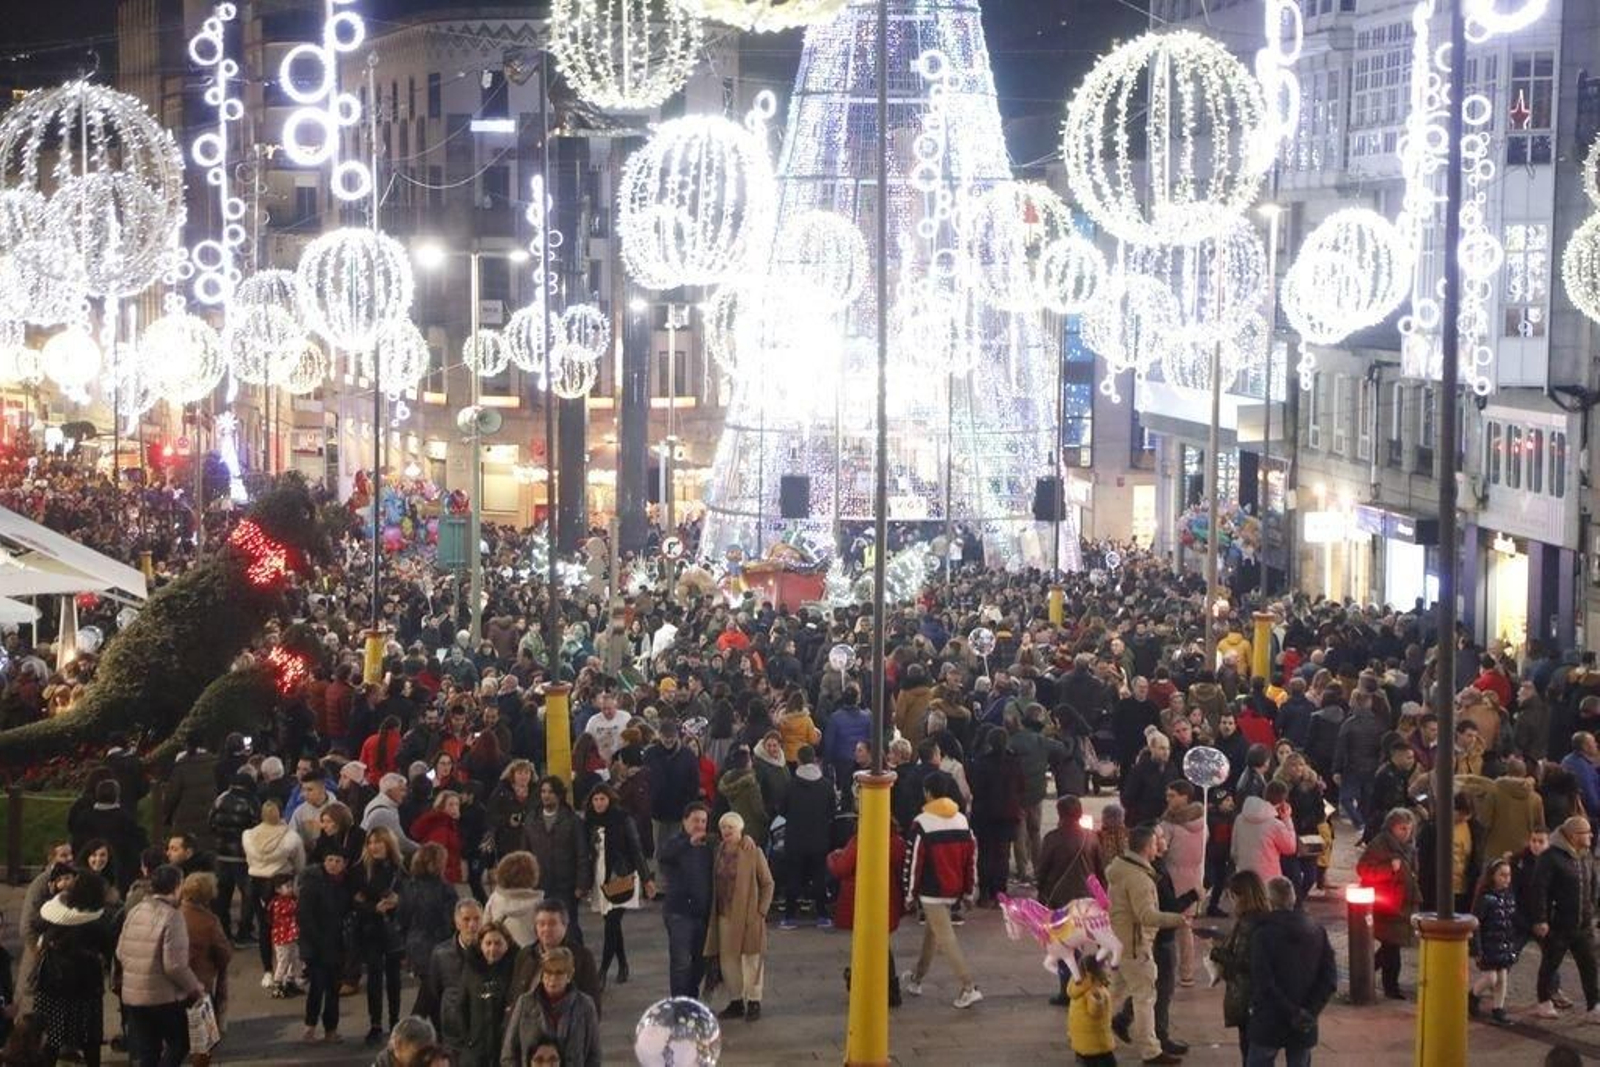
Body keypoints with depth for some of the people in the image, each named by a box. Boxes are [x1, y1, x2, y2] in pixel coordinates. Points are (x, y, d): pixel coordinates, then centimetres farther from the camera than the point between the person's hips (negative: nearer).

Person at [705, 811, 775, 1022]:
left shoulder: (753, 853, -8)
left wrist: (761, 911, -10)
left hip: (747, 915, -6)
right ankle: (735, 1001, 20)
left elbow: (767, 884, -5)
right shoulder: (720, 852, 7)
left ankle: (753, 1002, 9)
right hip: (724, 915, 6)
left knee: (751, 958, 1)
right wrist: (714, 913, 7)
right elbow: (715, 884, 13)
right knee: (728, 959, 10)